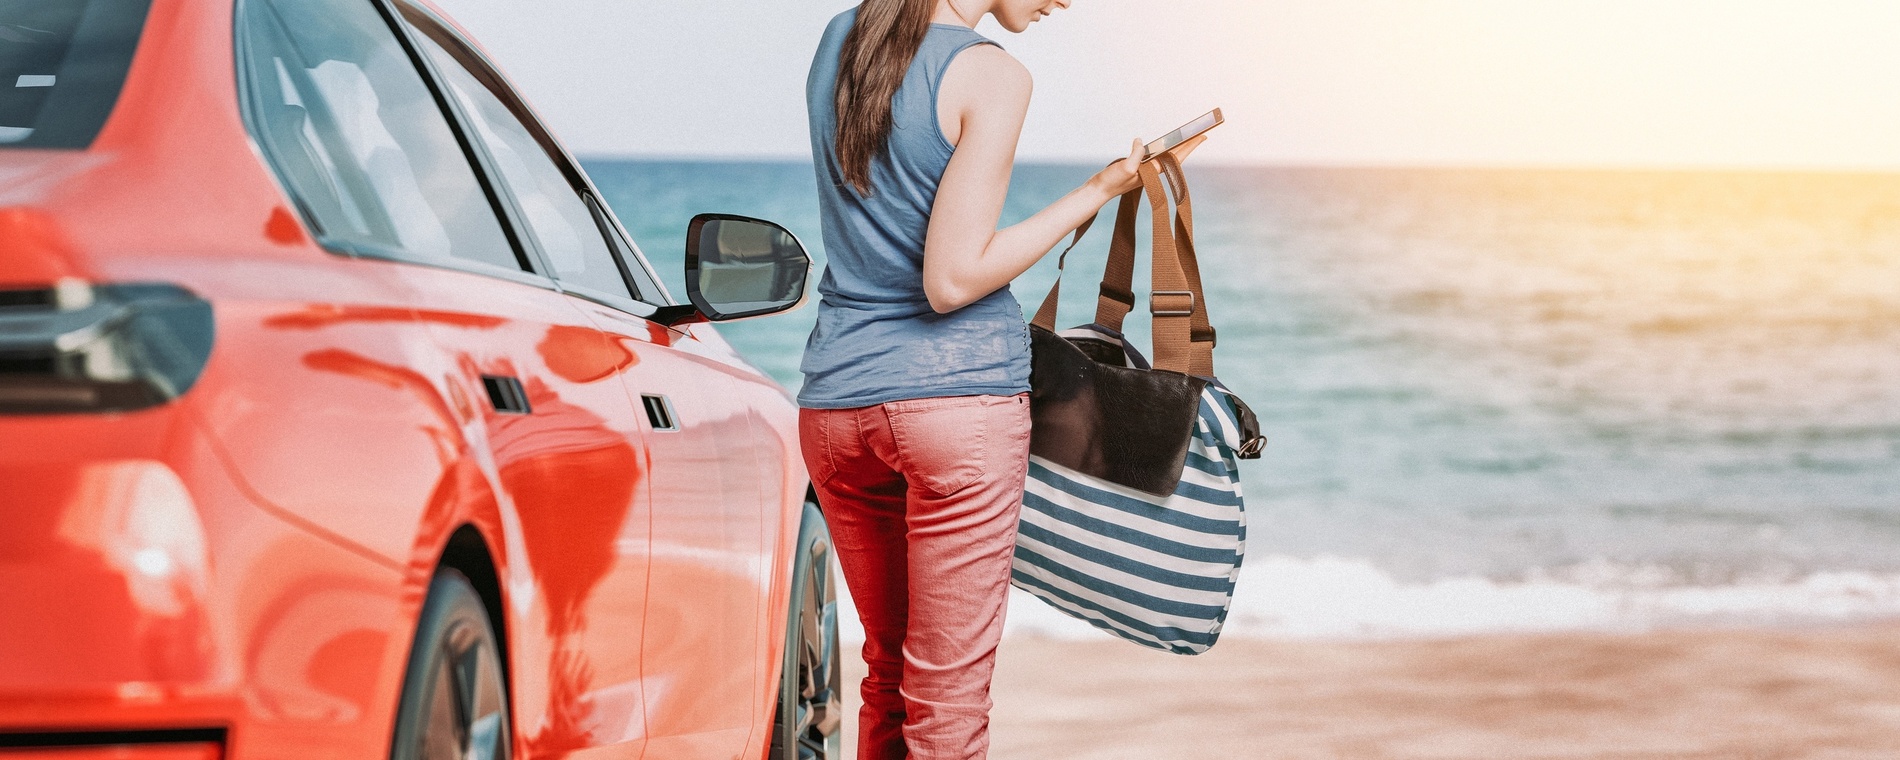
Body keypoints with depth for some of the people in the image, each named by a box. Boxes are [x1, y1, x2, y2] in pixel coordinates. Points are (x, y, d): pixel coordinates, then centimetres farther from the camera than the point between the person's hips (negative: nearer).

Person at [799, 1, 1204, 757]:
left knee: (888, 671, 18)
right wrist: (1097, 193, -11)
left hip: (836, 400, 7)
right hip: (961, 395, -7)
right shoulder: (991, 76, -13)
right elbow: (952, 280, -17)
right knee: (947, 699, 0)